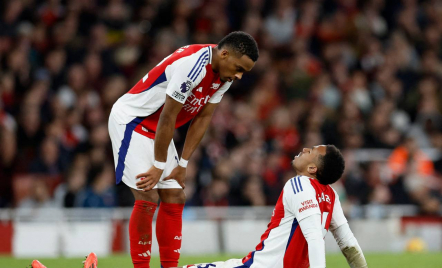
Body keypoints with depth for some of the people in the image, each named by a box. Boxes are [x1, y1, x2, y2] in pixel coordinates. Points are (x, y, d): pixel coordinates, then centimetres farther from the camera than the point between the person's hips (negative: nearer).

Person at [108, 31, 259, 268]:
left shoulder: (224, 74, -2)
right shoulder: (192, 65, -31)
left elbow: (202, 119, 4)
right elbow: (167, 118, -25)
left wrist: (183, 164, 2)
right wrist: (159, 166, -18)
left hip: (155, 129, 9)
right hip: (130, 120, -9)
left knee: (175, 198, 4)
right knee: (147, 198, -14)